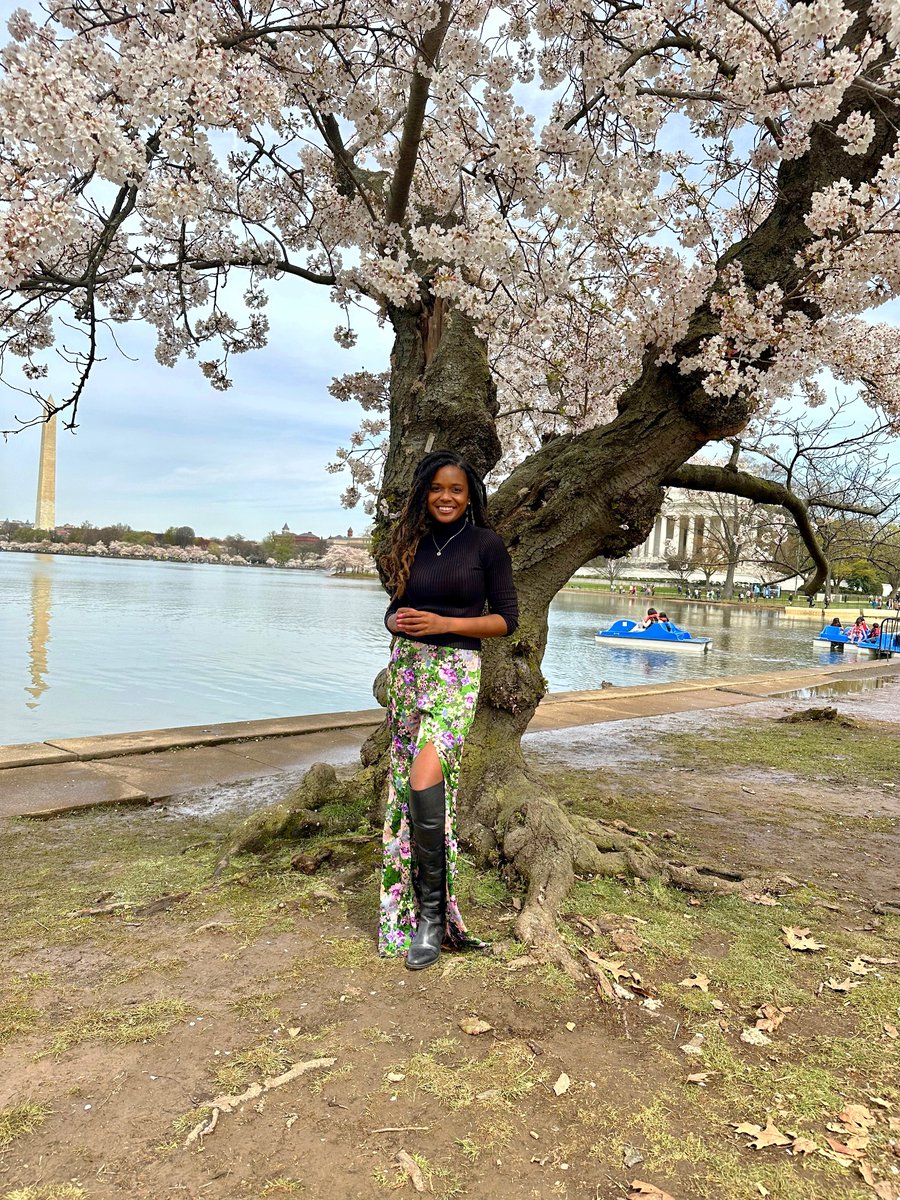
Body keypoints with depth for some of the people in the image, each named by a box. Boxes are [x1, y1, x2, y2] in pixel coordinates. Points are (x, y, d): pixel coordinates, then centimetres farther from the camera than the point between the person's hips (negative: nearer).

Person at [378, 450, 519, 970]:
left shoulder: (487, 544, -1)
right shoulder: (412, 542, 12)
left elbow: (507, 619, -2)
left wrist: (444, 623, -12)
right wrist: (397, 621, -4)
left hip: (456, 670, -5)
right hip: (406, 667, 5)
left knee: (424, 783, -20)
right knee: (403, 789, 5)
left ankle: (433, 914, -5)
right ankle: (406, 899, 20)